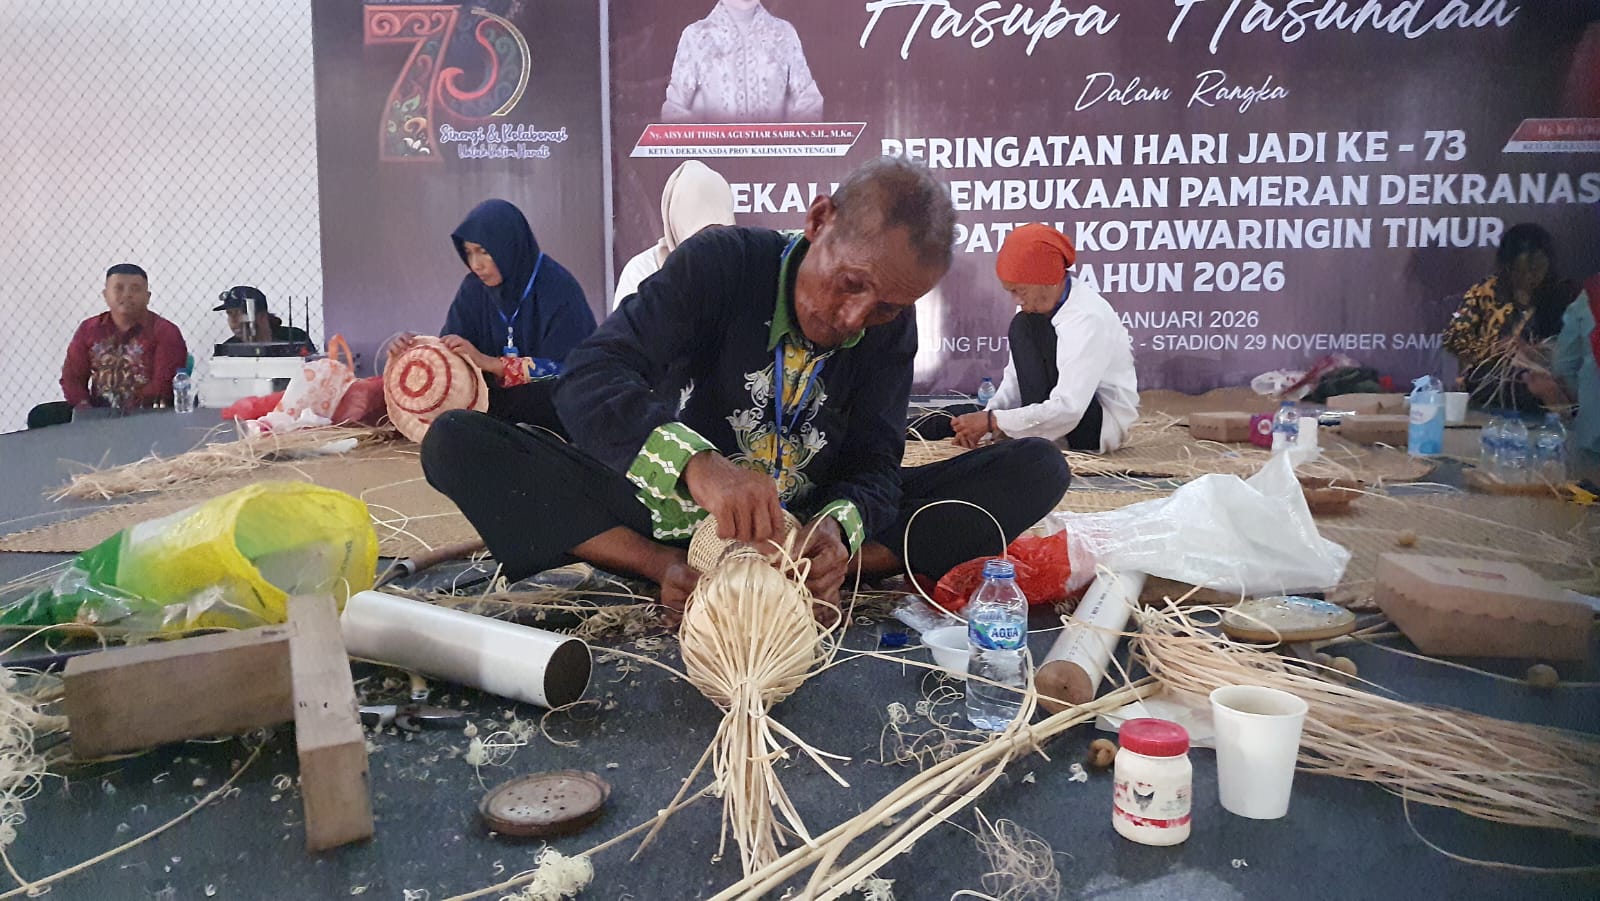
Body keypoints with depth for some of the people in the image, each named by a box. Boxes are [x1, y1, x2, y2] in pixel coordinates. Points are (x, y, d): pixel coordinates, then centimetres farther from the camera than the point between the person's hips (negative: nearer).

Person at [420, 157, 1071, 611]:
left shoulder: (892, 331, -4)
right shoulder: (720, 264, -16)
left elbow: (876, 463, -10)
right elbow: (589, 380, -30)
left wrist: (840, 525, -36)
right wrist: (698, 465, -50)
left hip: (818, 524, 2)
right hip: (686, 509, -2)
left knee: (1036, 469, -17)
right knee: (456, 442, -22)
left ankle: (818, 576, -27)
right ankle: (672, 570, -30)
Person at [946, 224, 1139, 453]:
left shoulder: (1088, 318, -27)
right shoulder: (1037, 302, -3)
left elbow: (1067, 410, -34)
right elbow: (1018, 377, 2)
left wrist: (992, 421, -33)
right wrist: (983, 420, -14)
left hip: (1103, 423, -8)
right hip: (1062, 409, 9)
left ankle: (1038, 442, -19)